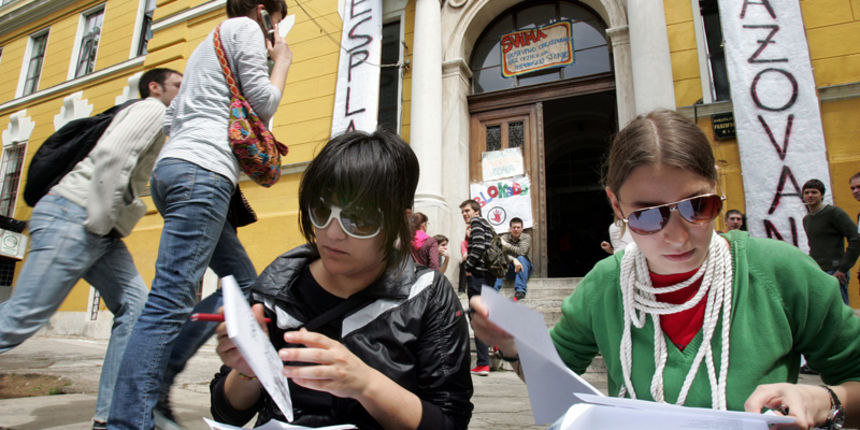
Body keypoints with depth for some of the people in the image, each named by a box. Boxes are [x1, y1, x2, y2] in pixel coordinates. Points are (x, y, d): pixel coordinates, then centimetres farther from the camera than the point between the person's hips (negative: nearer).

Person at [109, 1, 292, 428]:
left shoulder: (208, 45, 32)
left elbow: (171, 118, 28)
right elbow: (264, 102, 0)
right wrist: (282, 62, 13)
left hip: (172, 167, 10)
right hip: (203, 169, -10)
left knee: (244, 283, 9)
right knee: (172, 298, -15)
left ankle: (155, 378, 7)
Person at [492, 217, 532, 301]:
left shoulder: (526, 237, -6)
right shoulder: (504, 237, -5)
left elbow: (521, 252, -23)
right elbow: (502, 254, -21)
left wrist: (506, 244, -20)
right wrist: (514, 260, -40)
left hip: (523, 269, -1)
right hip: (509, 269, 1)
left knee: (521, 258, -32)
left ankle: (520, 290, -43)